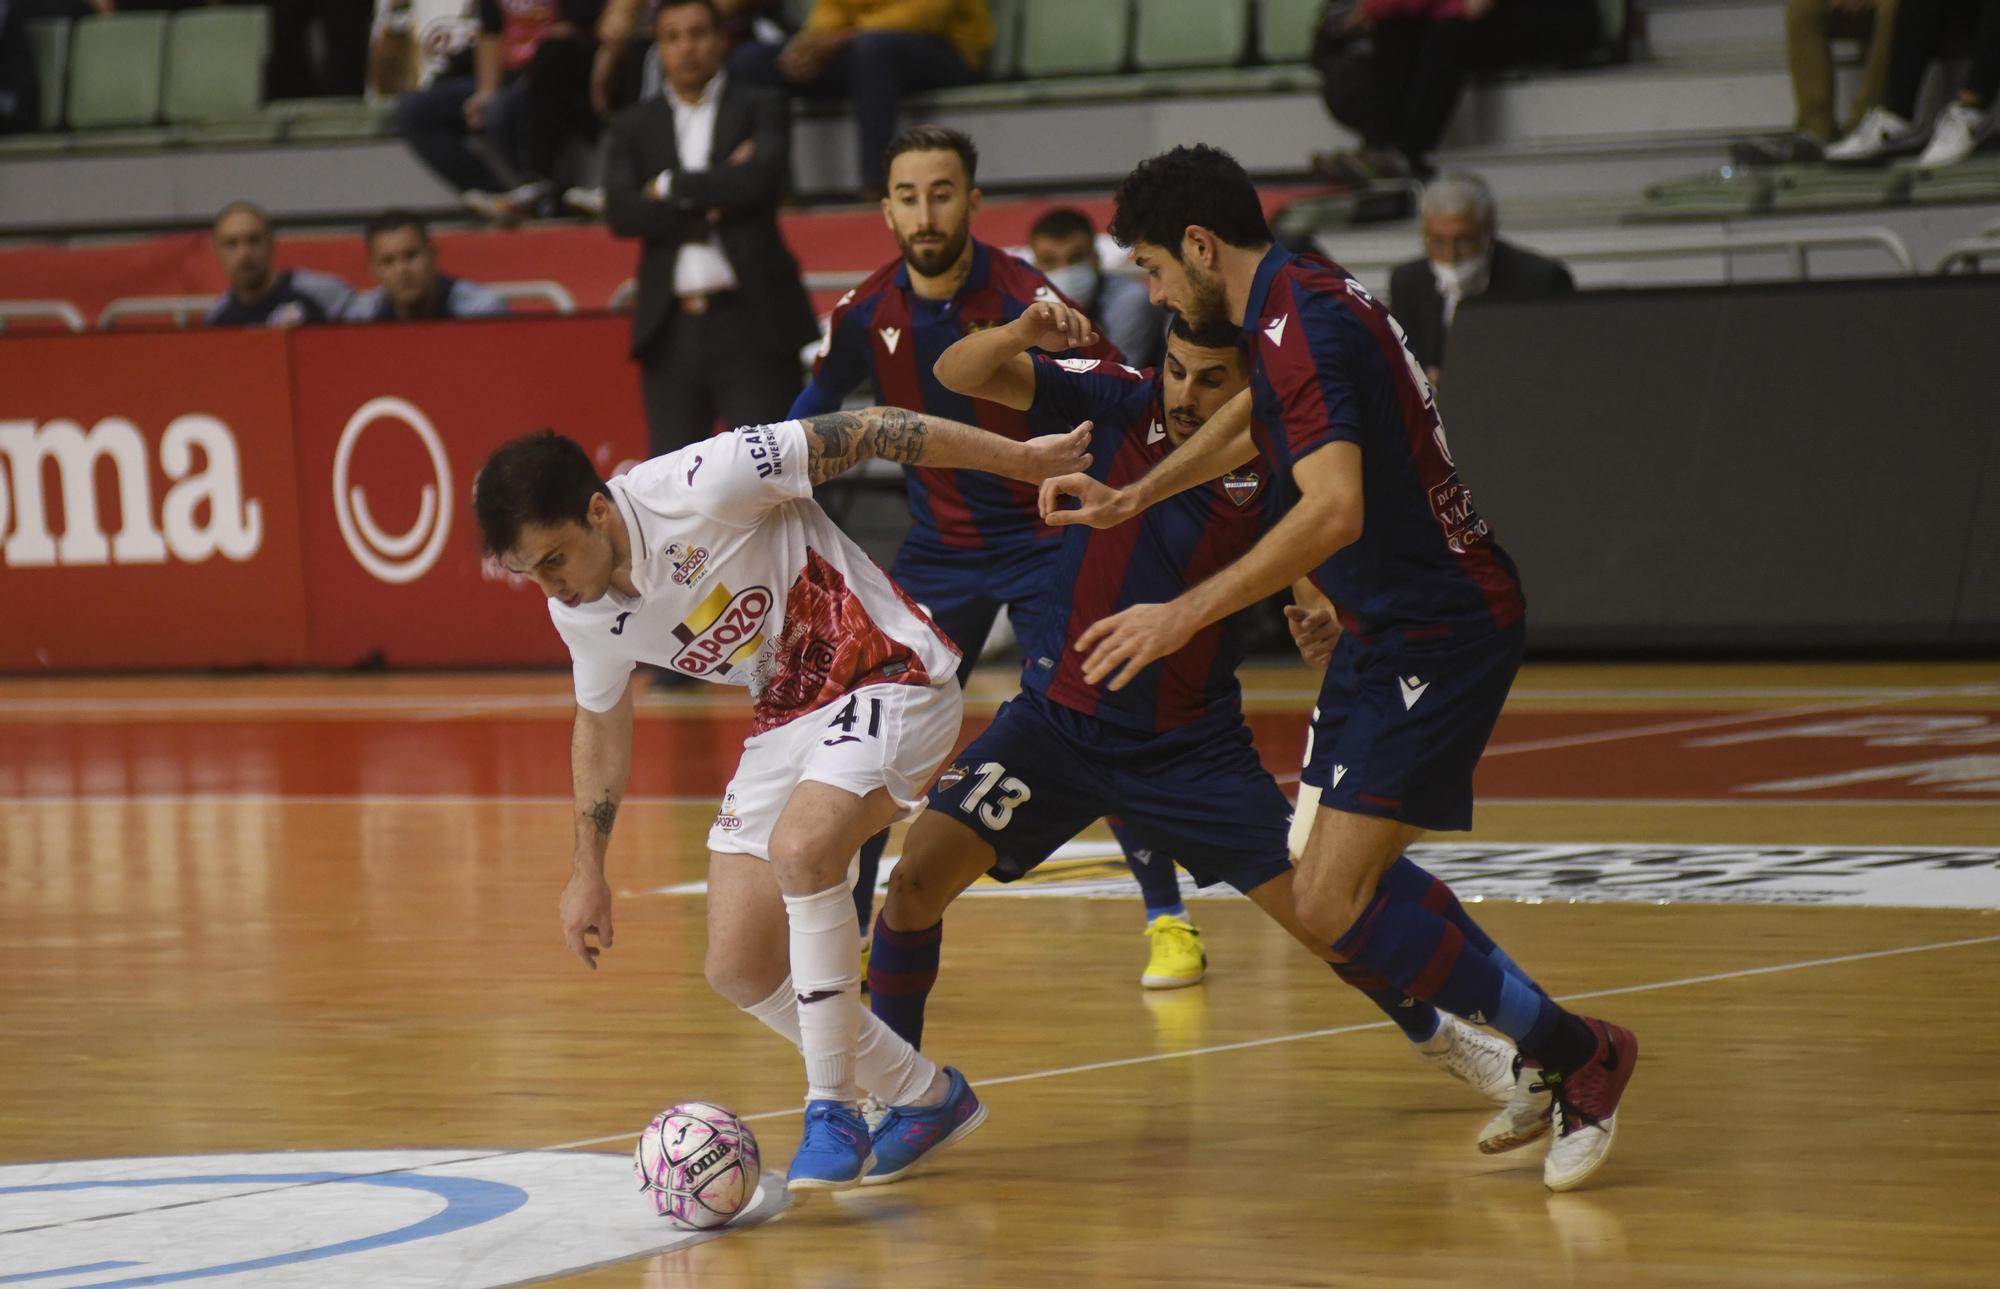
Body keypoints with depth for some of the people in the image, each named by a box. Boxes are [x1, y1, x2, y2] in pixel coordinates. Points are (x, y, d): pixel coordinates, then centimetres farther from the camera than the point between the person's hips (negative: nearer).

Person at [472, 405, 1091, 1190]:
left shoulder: (699, 487, -26)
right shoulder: (580, 613, -4)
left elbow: (862, 434, -19)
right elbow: (601, 720, 16)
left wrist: (1022, 459, -14)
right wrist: (587, 872, 23)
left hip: (888, 678, -8)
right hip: (787, 719, 8)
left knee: (800, 849, -33)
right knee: (739, 969, -1)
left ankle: (831, 1112, -21)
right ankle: (927, 1099, 18)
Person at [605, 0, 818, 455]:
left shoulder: (762, 107, 7)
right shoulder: (636, 125, 14)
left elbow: (762, 179, -12)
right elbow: (620, 211, -1)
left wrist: (673, 187, -4)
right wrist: (712, 202, -10)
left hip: (749, 324, -3)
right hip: (672, 330, 3)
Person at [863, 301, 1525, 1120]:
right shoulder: (1123, 403, -9)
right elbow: (959, 375, -11)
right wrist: (1020, 335, -32)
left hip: (1191, 742, -1)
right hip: (1058, 717, 1)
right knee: (920, 873, -16)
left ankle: (1435, 1035, 31)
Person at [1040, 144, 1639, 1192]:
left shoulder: (1302, 326, -21)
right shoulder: (1302, 297, 12)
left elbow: (1336, 508, -33)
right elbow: (1251, 419, 32)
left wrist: (1187, 614, -32)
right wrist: (1129, 499, 36)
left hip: (1435, 633, -11)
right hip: (1393, 627, 11)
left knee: (1331, 904, -14)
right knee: (1349, 876, 19)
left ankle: (1573, 1055, -4)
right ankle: (1543, 1061, 28)